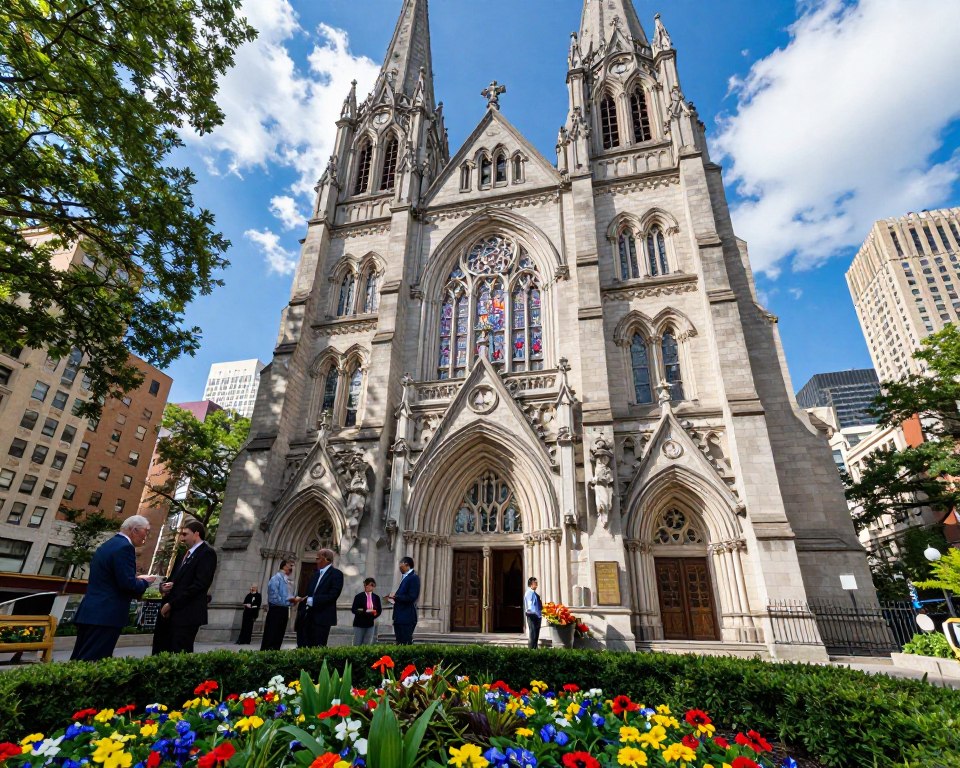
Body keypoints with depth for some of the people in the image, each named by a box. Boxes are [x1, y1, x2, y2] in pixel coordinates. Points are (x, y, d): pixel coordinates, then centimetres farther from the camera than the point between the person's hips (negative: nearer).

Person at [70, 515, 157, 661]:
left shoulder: (107, 545, 16)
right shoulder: (124, 547, -15)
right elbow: (128, 584, -21)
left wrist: (137, 580, 16)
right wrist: (145, 582, -2)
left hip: (90, 612, 10)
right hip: (106, 616, -10)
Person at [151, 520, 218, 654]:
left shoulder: (207, 553, -9)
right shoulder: (184, 555, 19)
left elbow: (200, 584, -17)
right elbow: (174, 579, 22)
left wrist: (171, 604, -13)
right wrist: (164, 586, -1)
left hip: (187, 614, -8)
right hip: (169, 613, 8)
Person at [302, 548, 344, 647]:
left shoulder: (336, 573, -9)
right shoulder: (316, 573, 15)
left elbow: (333, 595, -17)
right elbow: (310, 592, 18)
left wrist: (313, 601, -17)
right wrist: (308, 600, -3)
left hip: (323, 617, -7)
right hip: (311, 616, 7)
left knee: (319, 647, -5)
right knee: (310, 646, 10)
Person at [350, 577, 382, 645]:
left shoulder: (376, 597, 5)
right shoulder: (359, 597, -3)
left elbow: (379, 610, 9)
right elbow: (354, 610, -9)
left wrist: (374, 615, -10)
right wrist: (365, 612, -22)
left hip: (370, 624, 3)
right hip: (359, 623, -2)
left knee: (368, 644, 5)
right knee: (357, 644, 0)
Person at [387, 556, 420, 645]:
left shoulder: (414, 577, -14)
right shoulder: (404, 577, 15)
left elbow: (411, 597, -22)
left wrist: (395, 597, -16)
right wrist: (393, 597, 3)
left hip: (407, 618, -9)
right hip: (399, 617, 9)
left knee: (406, 644, -6)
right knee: (399, 643, 14)